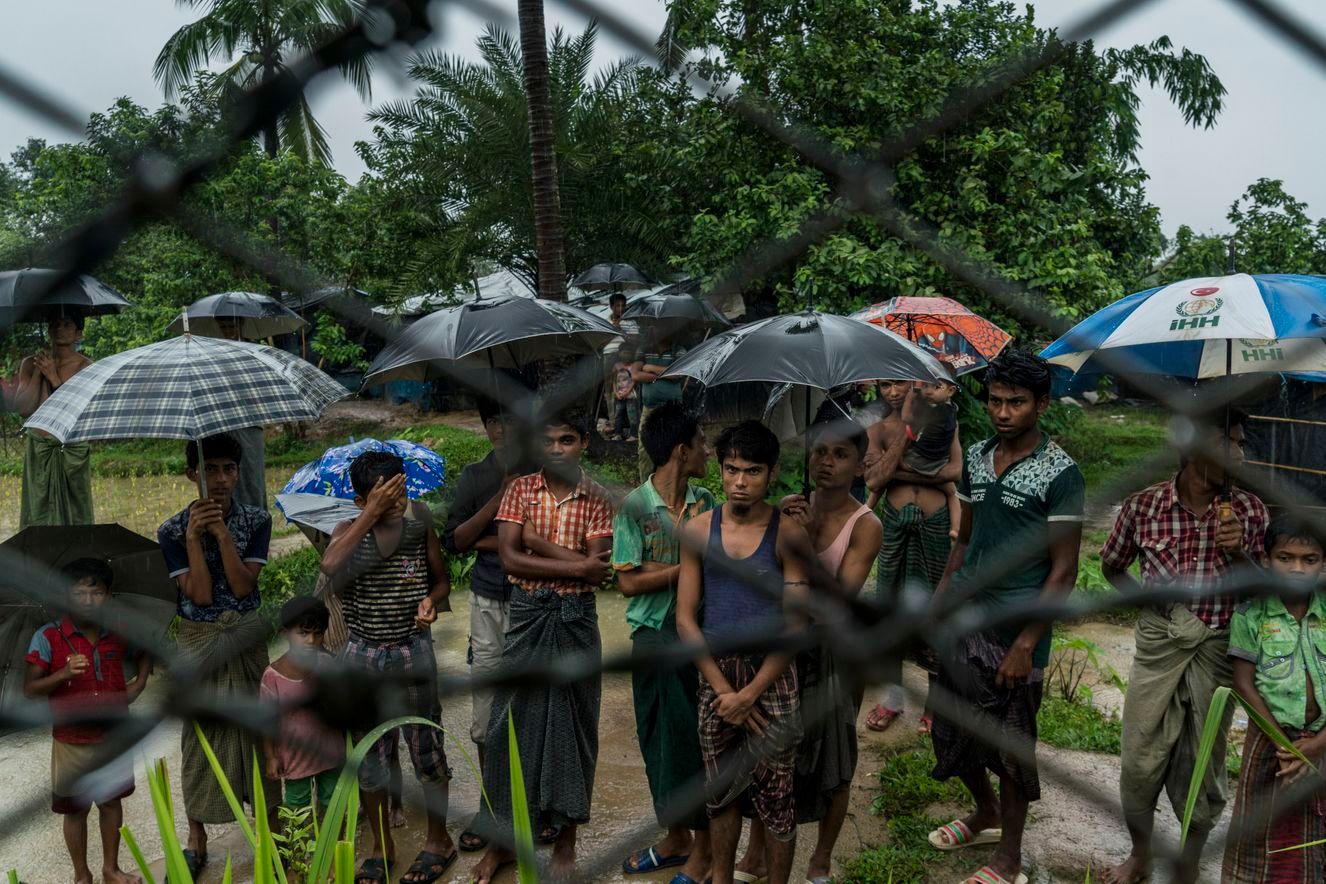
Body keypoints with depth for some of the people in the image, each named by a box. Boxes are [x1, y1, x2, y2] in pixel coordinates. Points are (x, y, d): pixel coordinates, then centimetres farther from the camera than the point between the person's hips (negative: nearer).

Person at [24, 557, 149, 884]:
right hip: (72, 742, -3)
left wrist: (139, 683, 2)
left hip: (114, 737, 3)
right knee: (75, 809, 11)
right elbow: (29, 690, -15)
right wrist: (63, 674, -31)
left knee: (112, 801, 16)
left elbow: (144, 655, 18)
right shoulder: (48, 637, -13)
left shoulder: (119, 634, -3)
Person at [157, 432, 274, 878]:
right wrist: (193, 536, -22)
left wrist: (221, 532, -21)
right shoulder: (173, 530, -7)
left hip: (247, 640, 1)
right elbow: (200, 594, -15)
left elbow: (242, 585, -14)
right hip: (200, 644, -1)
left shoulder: (255, 520, -4)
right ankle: (196, 842, 23)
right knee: (202, 735, 7)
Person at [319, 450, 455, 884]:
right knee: (368, 751, 12)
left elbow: (442, 579, 8)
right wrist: (371, 515, -30)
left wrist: (432, 600, -14)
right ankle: (381, 844, 31)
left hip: (413, 652, 0)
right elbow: (330, 565, -31)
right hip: (363, 656, 0)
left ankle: (438, 839, 28)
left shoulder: (419, 525, -4)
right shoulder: (349, 531, -8)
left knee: (426, 746, 8)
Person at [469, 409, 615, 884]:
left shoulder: (596, 498, -2)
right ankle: (501, 839, 23)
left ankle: (565, 841, 24)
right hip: (527, 615, 1)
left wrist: (538, 541, -12)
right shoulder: (520, 489, 0)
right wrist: (574, 565, -15)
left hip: (576, 619, 0)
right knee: (512, 722, 6)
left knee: (572, 723, 8)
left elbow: (596, 571, -10)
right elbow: (510, 559, -10)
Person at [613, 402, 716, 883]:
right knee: (660, 738, 12)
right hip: (654, 638, -1)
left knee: (699, 736, 6)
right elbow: (629, 582, -12)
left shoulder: (705, 502, 1)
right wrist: (690, 565, -15)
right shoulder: (634, 506, -10)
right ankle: (676, 835, 33)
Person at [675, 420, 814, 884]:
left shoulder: (788, 535, -9)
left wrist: (749, 694, -14)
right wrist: (724, 691, -8)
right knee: (721, 790, 16)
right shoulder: (698, 530, -2)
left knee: (775, 797, 5)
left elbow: (794, 627, -10)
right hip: (714, 676, 3)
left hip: (772, 680, -2)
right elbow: (685, 620, -2)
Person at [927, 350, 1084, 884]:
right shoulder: (976, 458, 6)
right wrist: (934, 609, 8)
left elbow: (1063, 571, -12)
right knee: (953, 732, 16)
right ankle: (986, 814, 43)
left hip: (1014, 632, -6)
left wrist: (1025, 644, -16)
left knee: (1011, 747, 8)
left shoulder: (1059, 473, -12)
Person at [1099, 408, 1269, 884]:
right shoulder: (1142, 505, -7)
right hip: (1158, 645, 0)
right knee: (1140, 760, 8)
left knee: (1200, 767, 12)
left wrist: (1239, 553, -15)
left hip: (1217, 651, 0)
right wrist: (1147, 601, -1)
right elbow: (1112, 566, 10)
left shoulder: (1248, 510, -5)